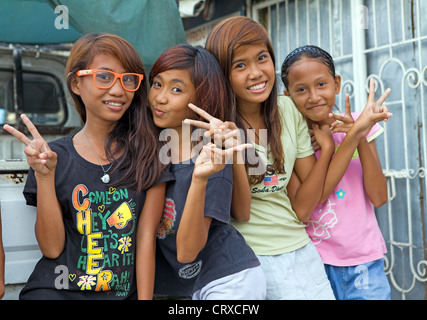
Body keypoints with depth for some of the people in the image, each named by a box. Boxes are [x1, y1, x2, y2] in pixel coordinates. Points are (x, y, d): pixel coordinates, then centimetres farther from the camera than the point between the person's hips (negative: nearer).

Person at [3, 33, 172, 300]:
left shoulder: (148, 151, 2)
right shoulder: (54, 156, 3)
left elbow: (146, 237, -2)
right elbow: (52, 247, -1)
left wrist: (145, 297, -9)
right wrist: (44, 176, -11)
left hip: (124, 292, 3)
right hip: (56, 290, -3)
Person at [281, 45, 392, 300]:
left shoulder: (358, 123, -1)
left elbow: (379, 197, -5)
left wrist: (362, 137, -17)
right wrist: (353, 136, -23)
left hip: (365, 260, 2)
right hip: (315, 260, -2)